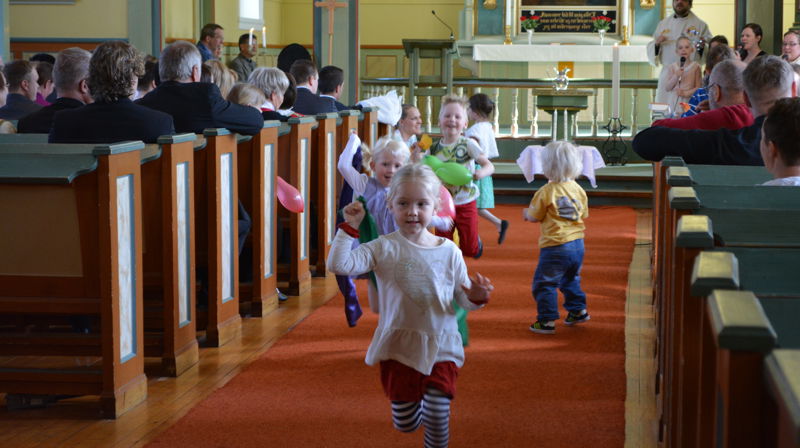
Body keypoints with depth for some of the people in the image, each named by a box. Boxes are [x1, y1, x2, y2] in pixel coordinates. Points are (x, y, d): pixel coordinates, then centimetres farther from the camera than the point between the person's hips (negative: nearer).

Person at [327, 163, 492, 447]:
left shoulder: (449, 252, -3)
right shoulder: (384, 248, -7)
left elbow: (463, 300, 2)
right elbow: (339, 264, -18)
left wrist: (476, 297, -19)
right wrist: (350, 228, -20)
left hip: (441, 348, 0)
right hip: (398, 348, 0)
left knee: (438, 420, -7)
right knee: (405, 423, 12)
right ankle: (415, 403, 48)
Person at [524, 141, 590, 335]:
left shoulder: (545, 192, -15)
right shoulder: (578, 190, 2)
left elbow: (533, 217, -5)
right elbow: (583, 215, 13)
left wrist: (526, 212, 18)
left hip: (555, 246, -7)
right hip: (577, 244, 7)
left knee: (544, 283, 3)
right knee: (570, 279, 27)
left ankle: (547, 320, 3)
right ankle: (578, 310, 32)